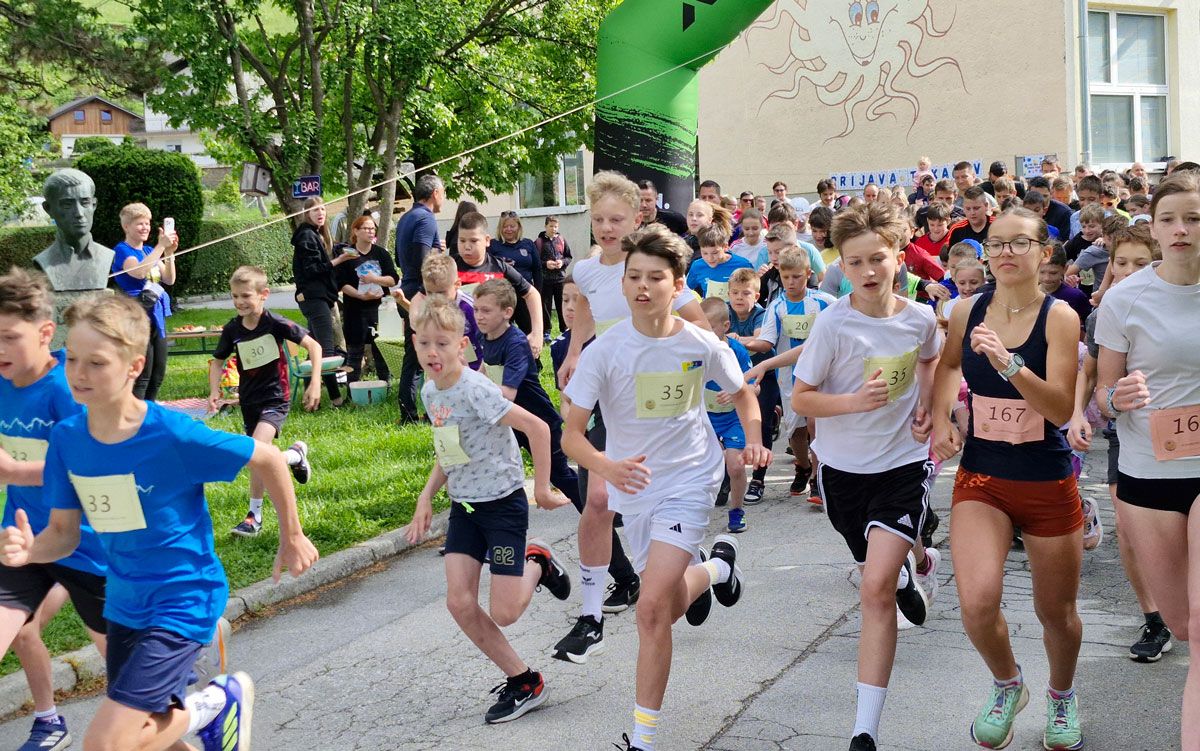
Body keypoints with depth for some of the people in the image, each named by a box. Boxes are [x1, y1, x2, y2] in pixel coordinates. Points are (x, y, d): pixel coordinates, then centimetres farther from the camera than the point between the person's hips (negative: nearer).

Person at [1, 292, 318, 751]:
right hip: (124, 604, 6)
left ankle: (219, 702, 9)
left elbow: (268, 459, -13)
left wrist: (291, 537, -2)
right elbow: (64, 533, 0)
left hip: (183, 600, -6)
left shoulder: (171, 434, -23)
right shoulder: (66, 438, -7)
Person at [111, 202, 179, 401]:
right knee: (142, 376, -9)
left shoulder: (149, 251, 15)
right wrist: (161, 246, -26)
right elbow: (139, 271, -27)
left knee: (158, 374, 12)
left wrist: (169, 253, -4)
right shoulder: (122, 250, -8)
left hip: (157, 315, 8)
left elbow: (169, 279, 9)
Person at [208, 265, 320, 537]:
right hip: (248, 400, 6)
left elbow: (314, 346, -10)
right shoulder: (232, 329, -2)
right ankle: (295, 455, 39)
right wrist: (214, 392, -3)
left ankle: (255, 514, -9)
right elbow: (217, 361, 12)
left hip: (275, 397, -6)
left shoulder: (275, 323, -15)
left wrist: (315, 384, -16)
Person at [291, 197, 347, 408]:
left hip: (318, 297, 11)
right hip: (314, 297, -11)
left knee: (316, 348, 14)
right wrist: (338, 260, -20)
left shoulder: (317, 235, 21)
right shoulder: (307, 236, -10)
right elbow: (312, 269, -18)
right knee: (326, 349, -14)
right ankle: (336, 397, -18)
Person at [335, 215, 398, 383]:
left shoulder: (381, 254, 8)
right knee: (355, 352, 4)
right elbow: (341, 283, -7)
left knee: (382, 351, 4)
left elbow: (393, 279, 3)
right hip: (355, 311, -2)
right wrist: (361, 296, -18)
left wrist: (376, 279, -14)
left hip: (379, 309, 2)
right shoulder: (347, 255, -1)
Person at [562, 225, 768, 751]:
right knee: (666, 607, 15)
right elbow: (571, 435, -16)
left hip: (690, 480, -2)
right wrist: (606, 466, -36)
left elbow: (742, 394, 10)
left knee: (652, 608, -16)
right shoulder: (605, 350, -15)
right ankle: (713, 569, 50)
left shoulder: (702, 345, -11)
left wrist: (754, 442, -8)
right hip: (635, 488, 3)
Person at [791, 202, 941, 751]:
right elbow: (800, 399, -12)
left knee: (876, 588, -17)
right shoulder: (833, 324, -16)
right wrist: (856, 401, -28)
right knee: (880, 575, 22)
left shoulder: (920, 319, -7)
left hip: (903, 463, -1)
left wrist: (925, 407, 1)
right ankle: (918, 561, 63)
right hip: (843, 466, 1)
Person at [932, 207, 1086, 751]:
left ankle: (1062, 694, 46)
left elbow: (1061, 409, -22)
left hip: (1048, 483, -1)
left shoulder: (1058, 317, -12)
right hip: (980, 478, 2)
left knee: (1056, 612, 13)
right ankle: (1006, 685, 14)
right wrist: (939, 418, 5)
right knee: (977, 603, -19)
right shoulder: (967, 312, -3)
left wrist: (1009, 362, -35)